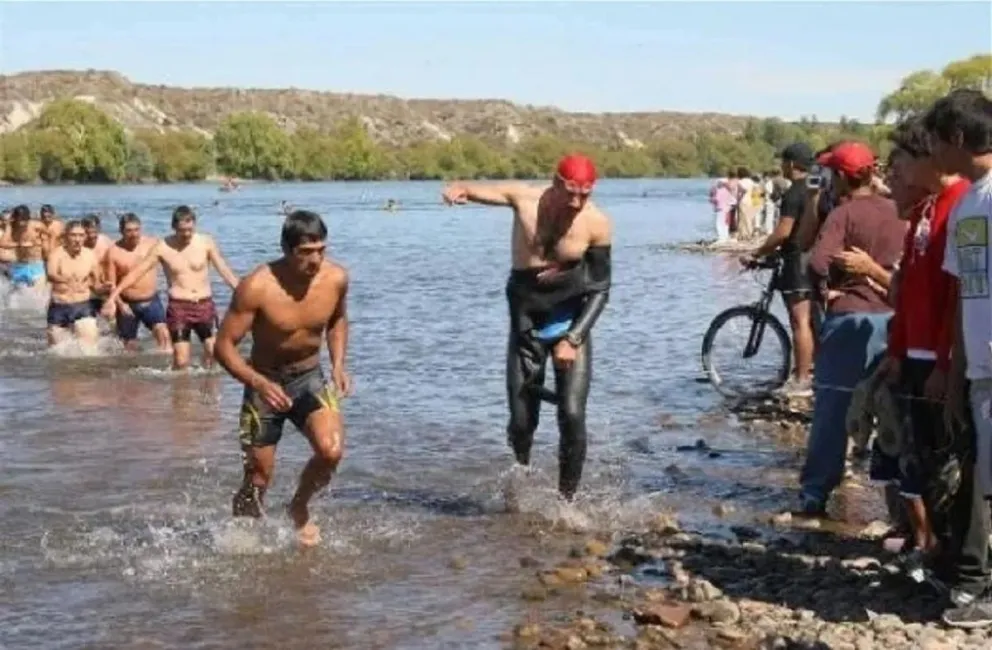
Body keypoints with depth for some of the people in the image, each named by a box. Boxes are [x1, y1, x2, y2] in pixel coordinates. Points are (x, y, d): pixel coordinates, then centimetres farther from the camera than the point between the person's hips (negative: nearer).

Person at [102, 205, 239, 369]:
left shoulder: (206, 242, -2)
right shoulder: (162, 247, -5)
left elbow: (225, 271, 3)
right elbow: (136, 273, -4)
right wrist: (112, 297, -9)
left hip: (205, 305, 1)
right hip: (179, 307, -1)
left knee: (215, 354, -4)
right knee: (181, 362, -8)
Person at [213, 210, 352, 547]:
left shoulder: (335, 278, -12)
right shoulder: (257, 287, -25)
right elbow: (224, 345, -19)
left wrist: (338, 364, -2)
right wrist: (259, 383, -33)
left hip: (309, 379, 3)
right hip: (265, 382, -2)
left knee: (332, 450, -22)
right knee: (257, 480, 3)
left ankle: (300, 507, 8)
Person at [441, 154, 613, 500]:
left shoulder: (597, 224, -14)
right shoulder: (525, 198, -12)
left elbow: (600, 290, -7)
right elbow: (483, 190, -23)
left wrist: (573, 339, -15)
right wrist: (460, 188, -48)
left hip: (571, 322, -1)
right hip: (526, 324, 1)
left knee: (572, 415, -12)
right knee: (521, 420, 2)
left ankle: (566, 499, 5)